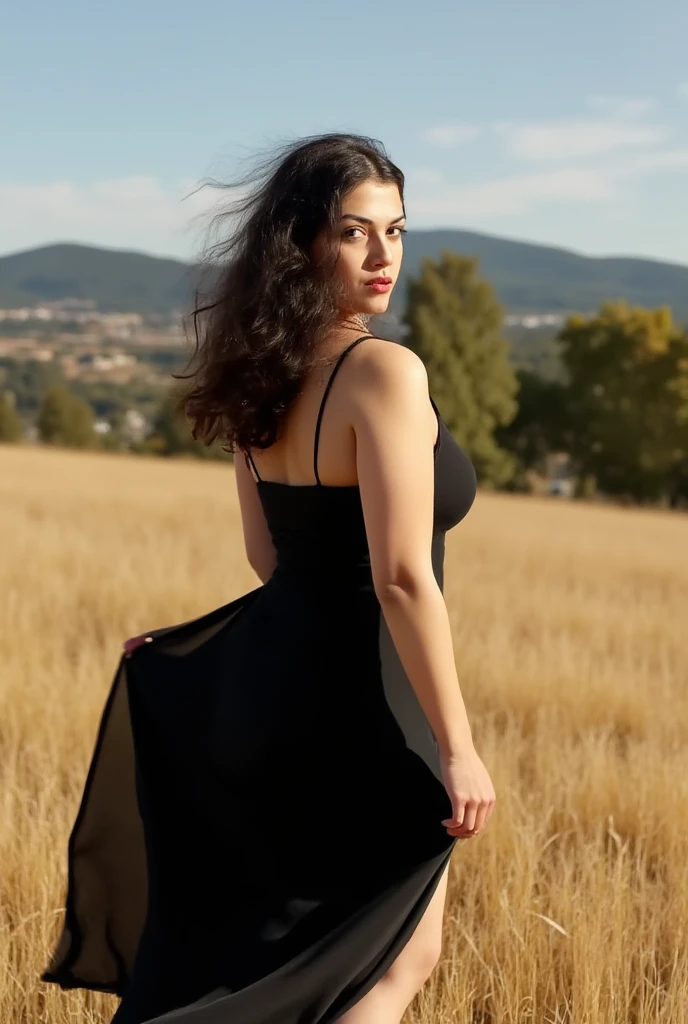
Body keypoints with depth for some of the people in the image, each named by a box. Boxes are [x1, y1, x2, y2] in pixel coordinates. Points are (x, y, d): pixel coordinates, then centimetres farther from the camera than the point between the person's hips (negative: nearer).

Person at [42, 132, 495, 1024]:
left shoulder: (264, 376, 4)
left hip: (270, 675, 8)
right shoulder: (385, 372, -21)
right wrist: (457, 748, -22)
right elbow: (402, 576, -26)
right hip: (361, 705, -8)